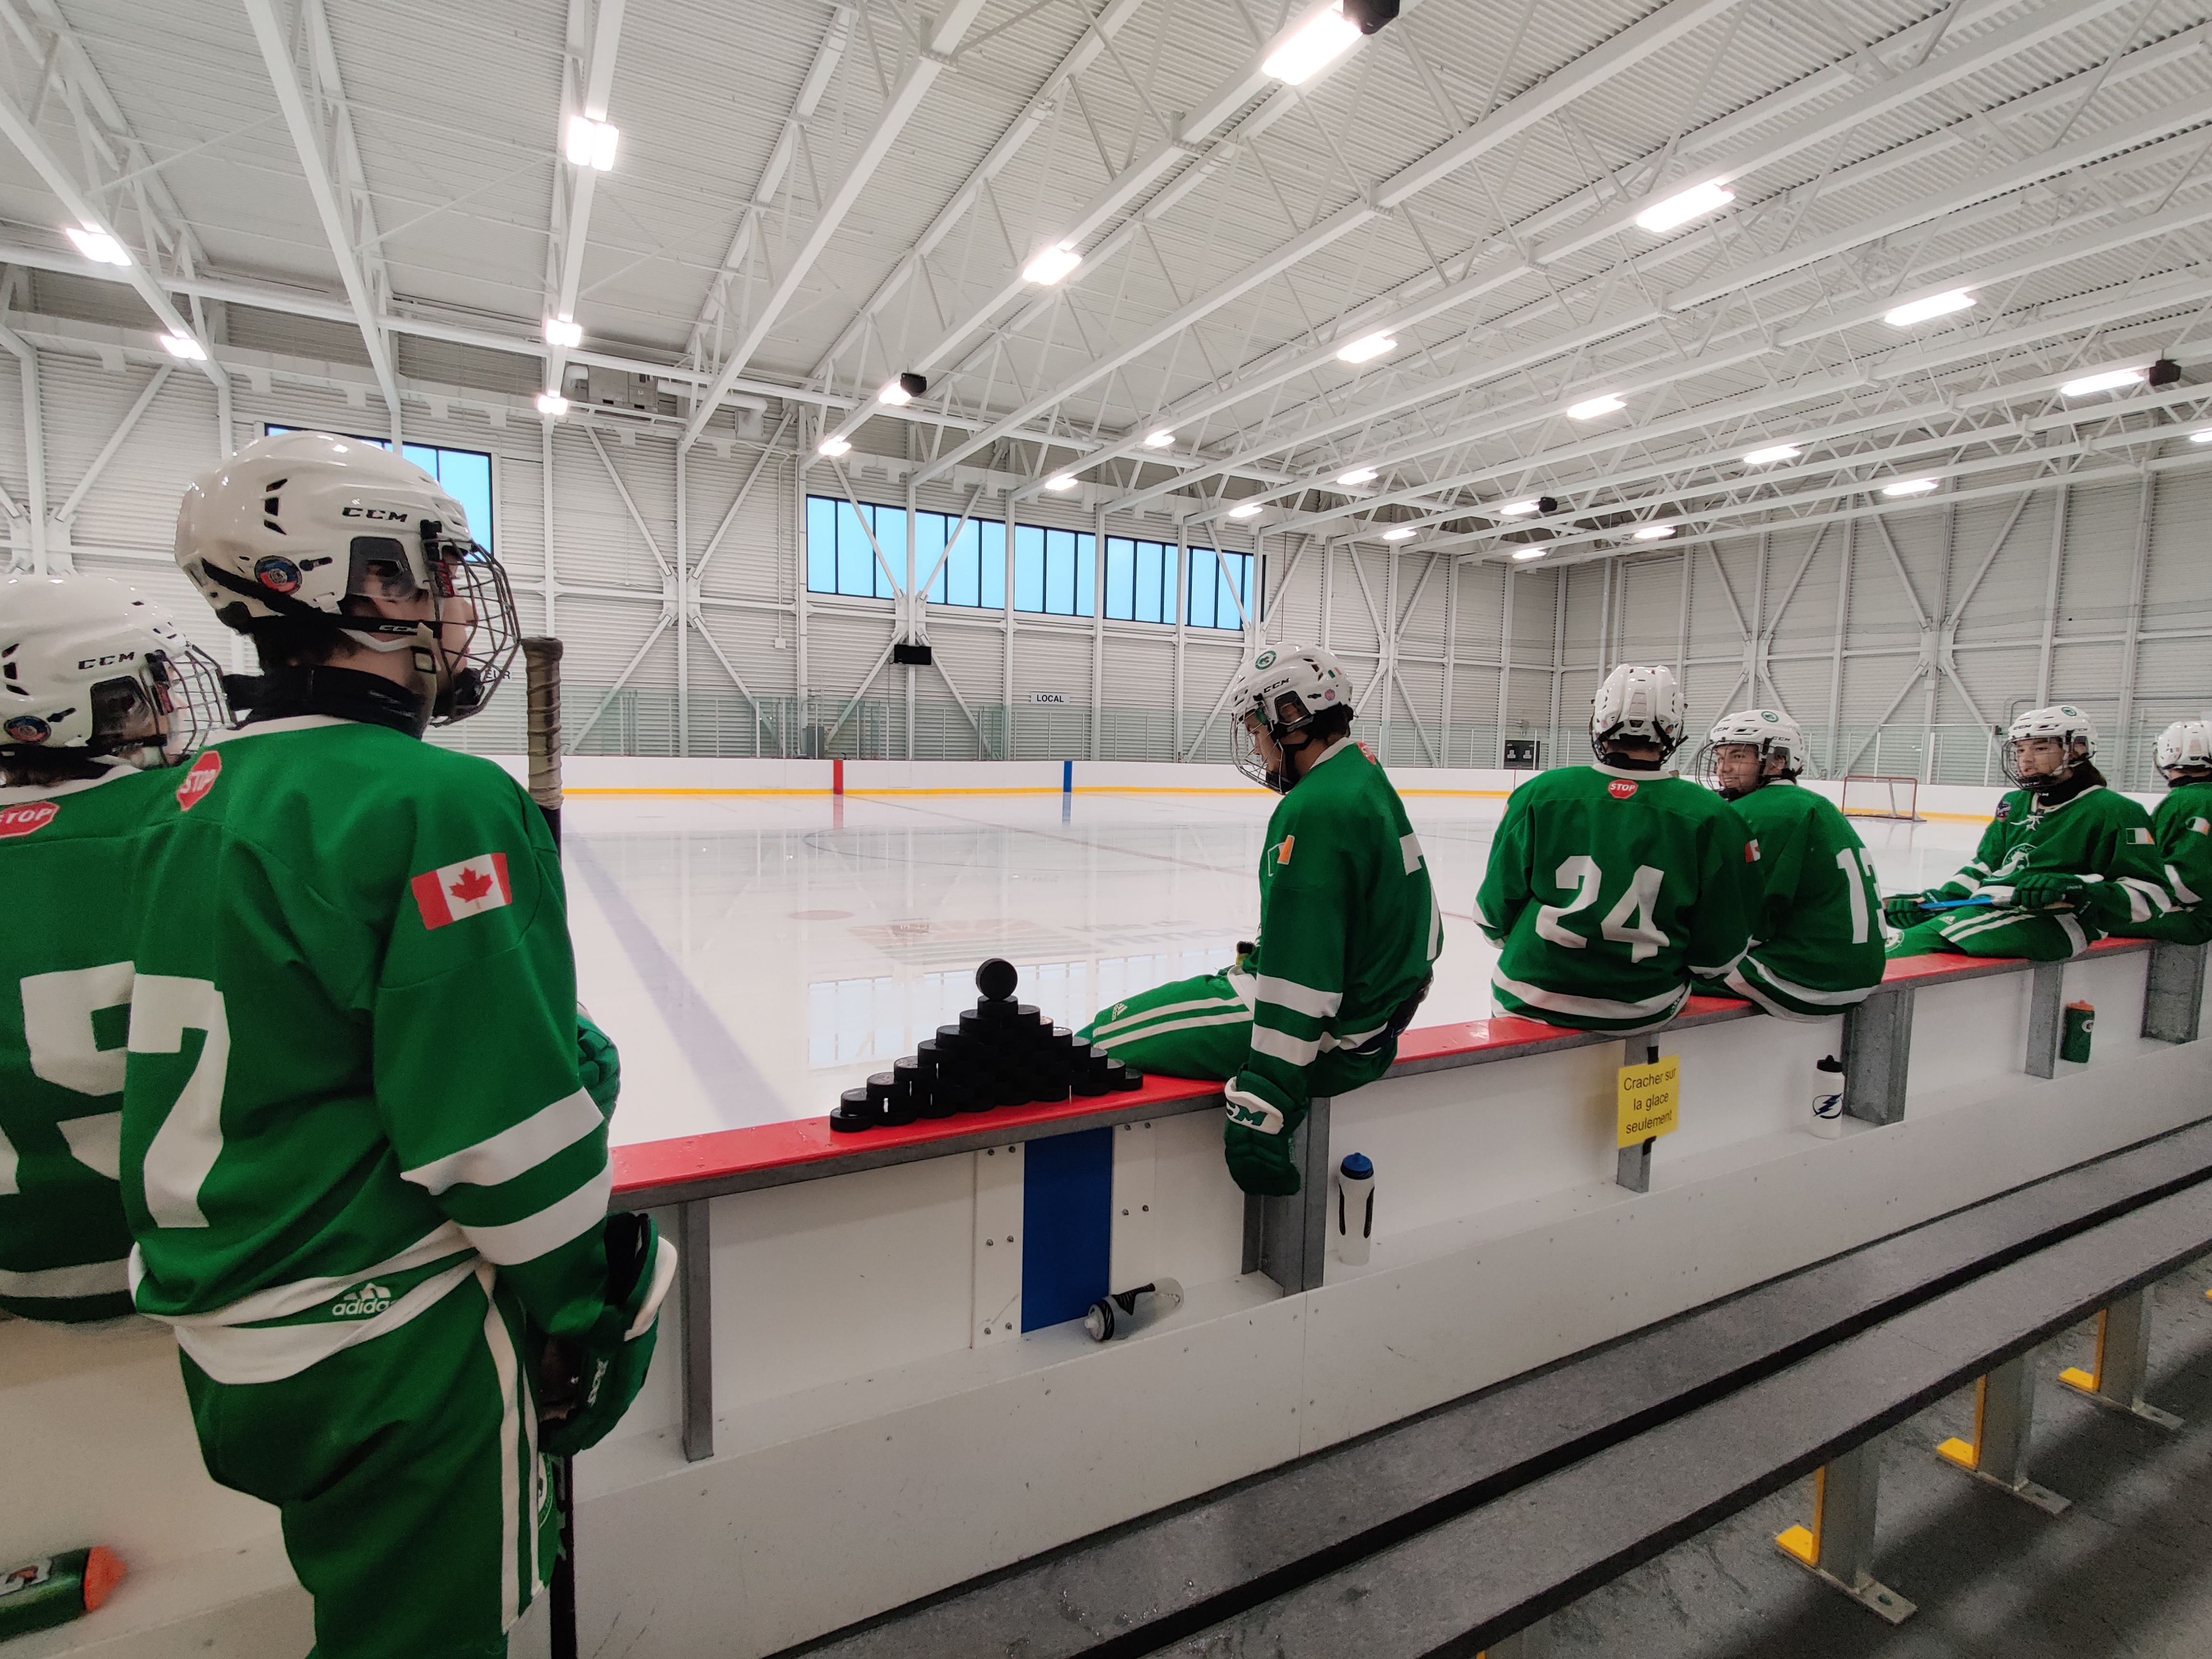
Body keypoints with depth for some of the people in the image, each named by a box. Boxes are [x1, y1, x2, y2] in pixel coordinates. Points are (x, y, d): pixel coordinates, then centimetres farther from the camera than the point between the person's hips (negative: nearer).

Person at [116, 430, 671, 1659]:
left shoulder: (207, 797, 6)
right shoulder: (439, 802, -23)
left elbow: (265, 1068, 13)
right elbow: (504, 1129, -23)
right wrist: (574, 1316, -10)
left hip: (226, 1334, 9)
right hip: (391, 1353, -8)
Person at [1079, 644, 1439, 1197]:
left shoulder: (1314, 809, -22)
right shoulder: (1368, 782, 10)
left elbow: (1302, 977, -28)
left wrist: (1262, 1109, -27)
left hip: (1325, 1038, -10)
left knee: (1101, 1042, -7)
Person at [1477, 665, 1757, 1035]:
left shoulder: (1540, 793, -9)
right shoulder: (1711, 818, -9)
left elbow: (1497, 912, -2)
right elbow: (1717, 956, -3)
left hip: (1529, 1001, 0)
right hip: (1645, 1011, 1)